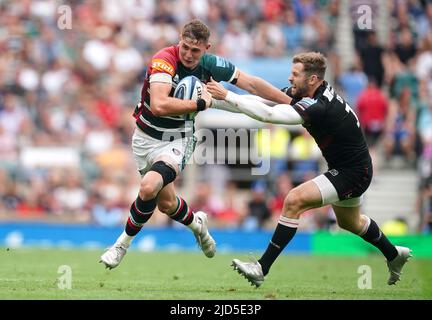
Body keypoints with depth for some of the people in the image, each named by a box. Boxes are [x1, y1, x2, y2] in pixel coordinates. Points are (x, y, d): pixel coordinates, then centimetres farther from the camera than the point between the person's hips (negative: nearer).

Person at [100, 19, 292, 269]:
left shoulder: (210, 64, -10)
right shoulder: (164, 61, -25)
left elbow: (251, 83, 1)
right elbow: (159, 105, -39)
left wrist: (291, 103, 2)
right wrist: (201, 103, -31)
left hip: (178, 141, 0)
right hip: (146, 137, 0)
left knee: (149, 187, -26)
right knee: (166, 202, 13)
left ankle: (123, 243, -5)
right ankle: (197, 223, 48)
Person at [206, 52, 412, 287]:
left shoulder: (319, 107, -31)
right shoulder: (301, 93, -5)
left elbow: (268, 115, -40)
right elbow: (264, 99, -6)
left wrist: (227, 96, -38)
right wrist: (214, 100, -15)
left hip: (353, 172, -10)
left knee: (294, 201, -21)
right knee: (349, 223, 30)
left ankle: (261, 269, -19)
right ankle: (394, 254, 54)